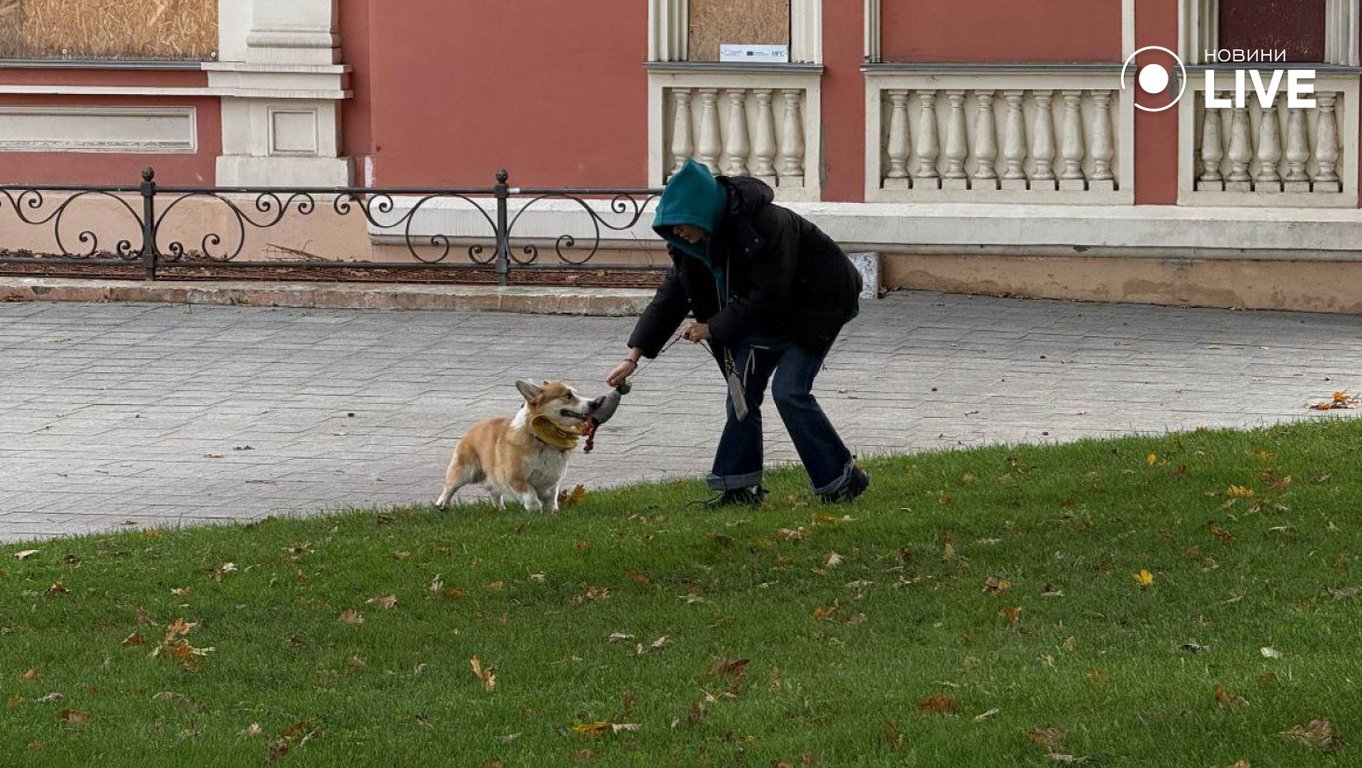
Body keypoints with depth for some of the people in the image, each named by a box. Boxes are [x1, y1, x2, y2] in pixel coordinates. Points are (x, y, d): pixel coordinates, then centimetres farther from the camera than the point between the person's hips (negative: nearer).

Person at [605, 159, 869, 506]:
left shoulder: (768, 226, -34)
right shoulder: (694, 241, -9)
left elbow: (768, 296, -31)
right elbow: (671, 295, -5)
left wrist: (713, 327, -26)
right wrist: (635, 355, -10)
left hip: (817, 304, -8)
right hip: (767, 315, 8)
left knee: (789, 391, -17)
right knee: (743, 389, 1)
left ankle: (843, 478, -6)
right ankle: (740, 487, 8)